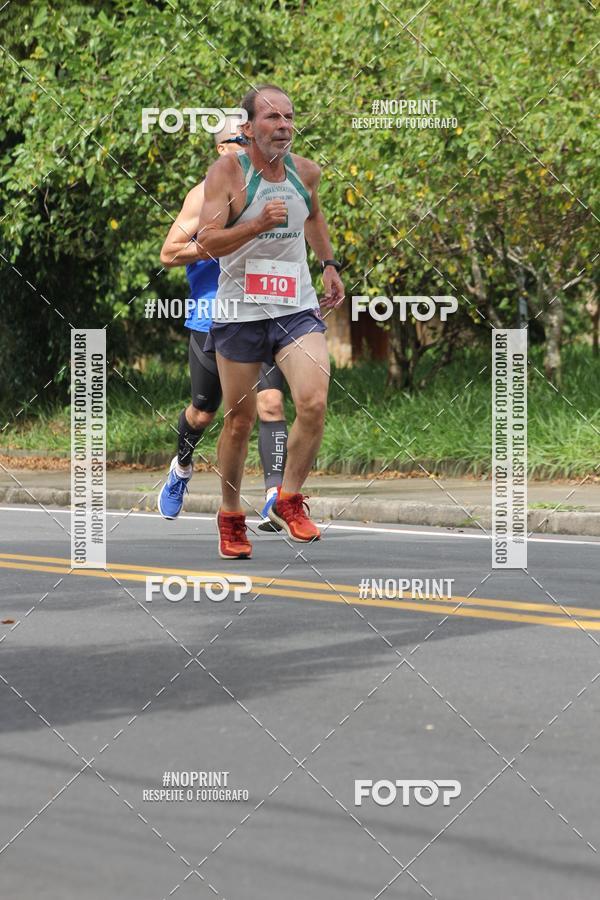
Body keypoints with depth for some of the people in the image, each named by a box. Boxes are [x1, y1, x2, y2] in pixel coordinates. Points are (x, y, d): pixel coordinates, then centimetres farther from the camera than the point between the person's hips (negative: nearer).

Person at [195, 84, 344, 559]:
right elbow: (206, 242, -19)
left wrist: (329, 263, 25)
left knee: (314, 403, -18)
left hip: (297, 308, 3)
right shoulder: (228, 171, -9)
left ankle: (289, 500, 2)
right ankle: (231, 517, 26)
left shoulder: (306, 171, 5)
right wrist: (259, 224, -30)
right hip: (240, 310, -3)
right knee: (240, 421, 6)